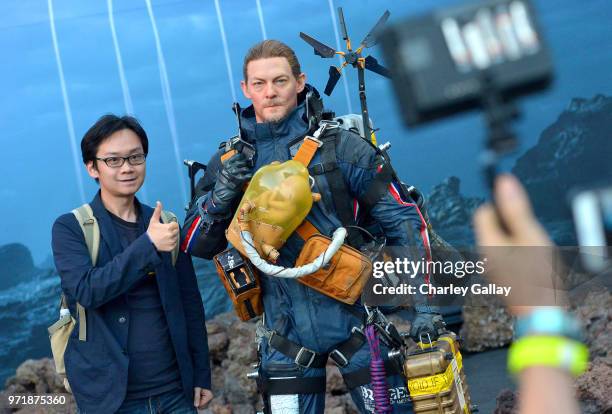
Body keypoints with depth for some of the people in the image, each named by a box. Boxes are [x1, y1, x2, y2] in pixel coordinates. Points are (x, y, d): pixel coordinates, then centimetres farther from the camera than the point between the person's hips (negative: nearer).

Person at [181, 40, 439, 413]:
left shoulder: (340, 146, -5)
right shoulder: (229, 162, 4)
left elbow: (403, 218, -3)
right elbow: (196, 246, 5)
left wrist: (425, 302, -8)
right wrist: (220, 197, -15)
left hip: (357, 314, -2)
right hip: (285, 329, 2)